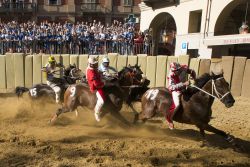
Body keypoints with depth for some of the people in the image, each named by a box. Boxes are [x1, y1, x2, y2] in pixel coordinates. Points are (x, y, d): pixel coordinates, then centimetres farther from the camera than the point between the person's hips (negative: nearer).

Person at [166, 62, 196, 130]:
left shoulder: (184, 68, -14)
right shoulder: (171, 76, -26)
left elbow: (192, 72, 7)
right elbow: (171, 87, -37)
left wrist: (194, 79, -11)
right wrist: (184, 84, -43)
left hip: (184, 88, 7)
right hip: (176, 91, -6)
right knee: (177, 105, -26)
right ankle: (169, 119, -2)